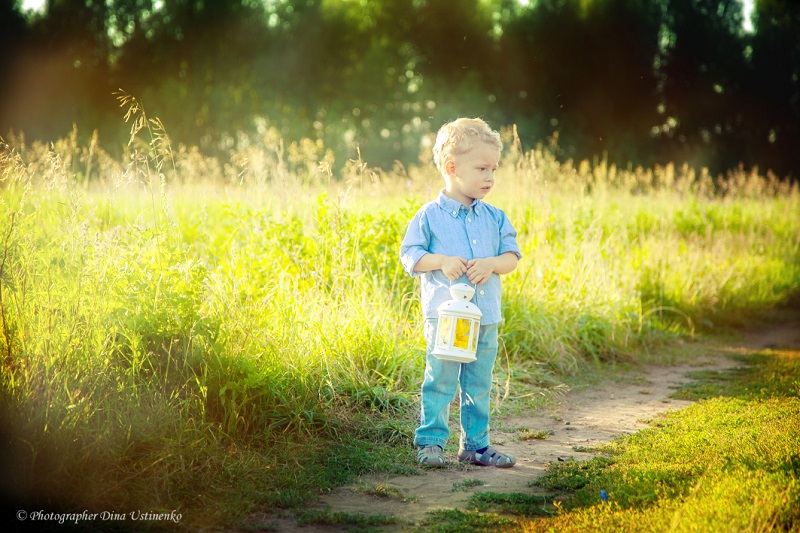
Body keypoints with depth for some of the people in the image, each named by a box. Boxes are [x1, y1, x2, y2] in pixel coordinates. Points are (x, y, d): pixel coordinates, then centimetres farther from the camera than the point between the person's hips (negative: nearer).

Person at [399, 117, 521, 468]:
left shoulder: (494, 218, 9)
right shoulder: (430, 216, -4)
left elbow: (512, 255, 8)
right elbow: (409, 255, -3)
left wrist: (491, 264, -12)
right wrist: (441, 261, -18)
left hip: (486, 317, 4)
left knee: (479, 384, 10)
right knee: (440, 381, -3)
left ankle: (475, 444, 21)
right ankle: (430, 442, 8)